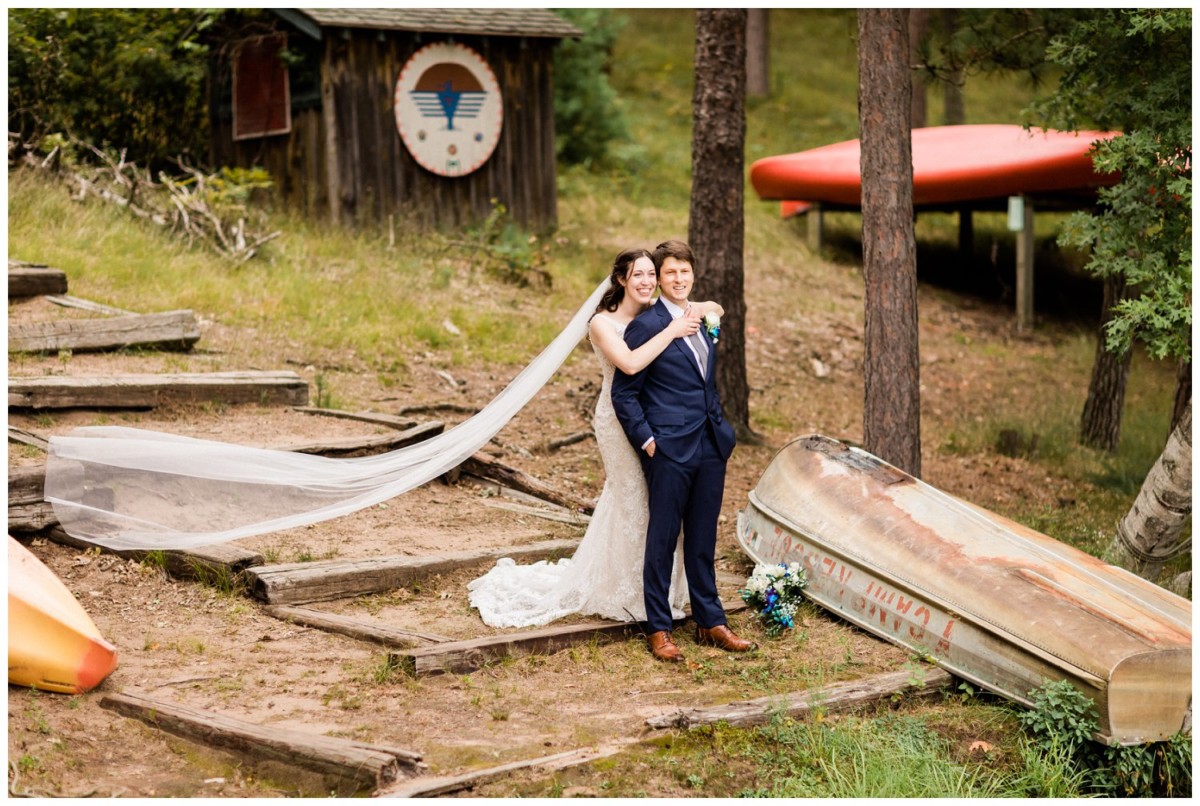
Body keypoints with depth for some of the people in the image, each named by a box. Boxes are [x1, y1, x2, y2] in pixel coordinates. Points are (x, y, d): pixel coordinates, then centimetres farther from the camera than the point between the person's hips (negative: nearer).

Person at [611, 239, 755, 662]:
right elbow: (623, 392, -7)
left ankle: (710, 621, 22)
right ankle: (658, 629, 9)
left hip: (710, 447, 6)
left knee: (703, 539, 13)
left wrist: (722, 428, 16)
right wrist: (645, 440, -12)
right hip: (669, 450, -6)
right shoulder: (646, 326, -8)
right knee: (662, 540, 1)